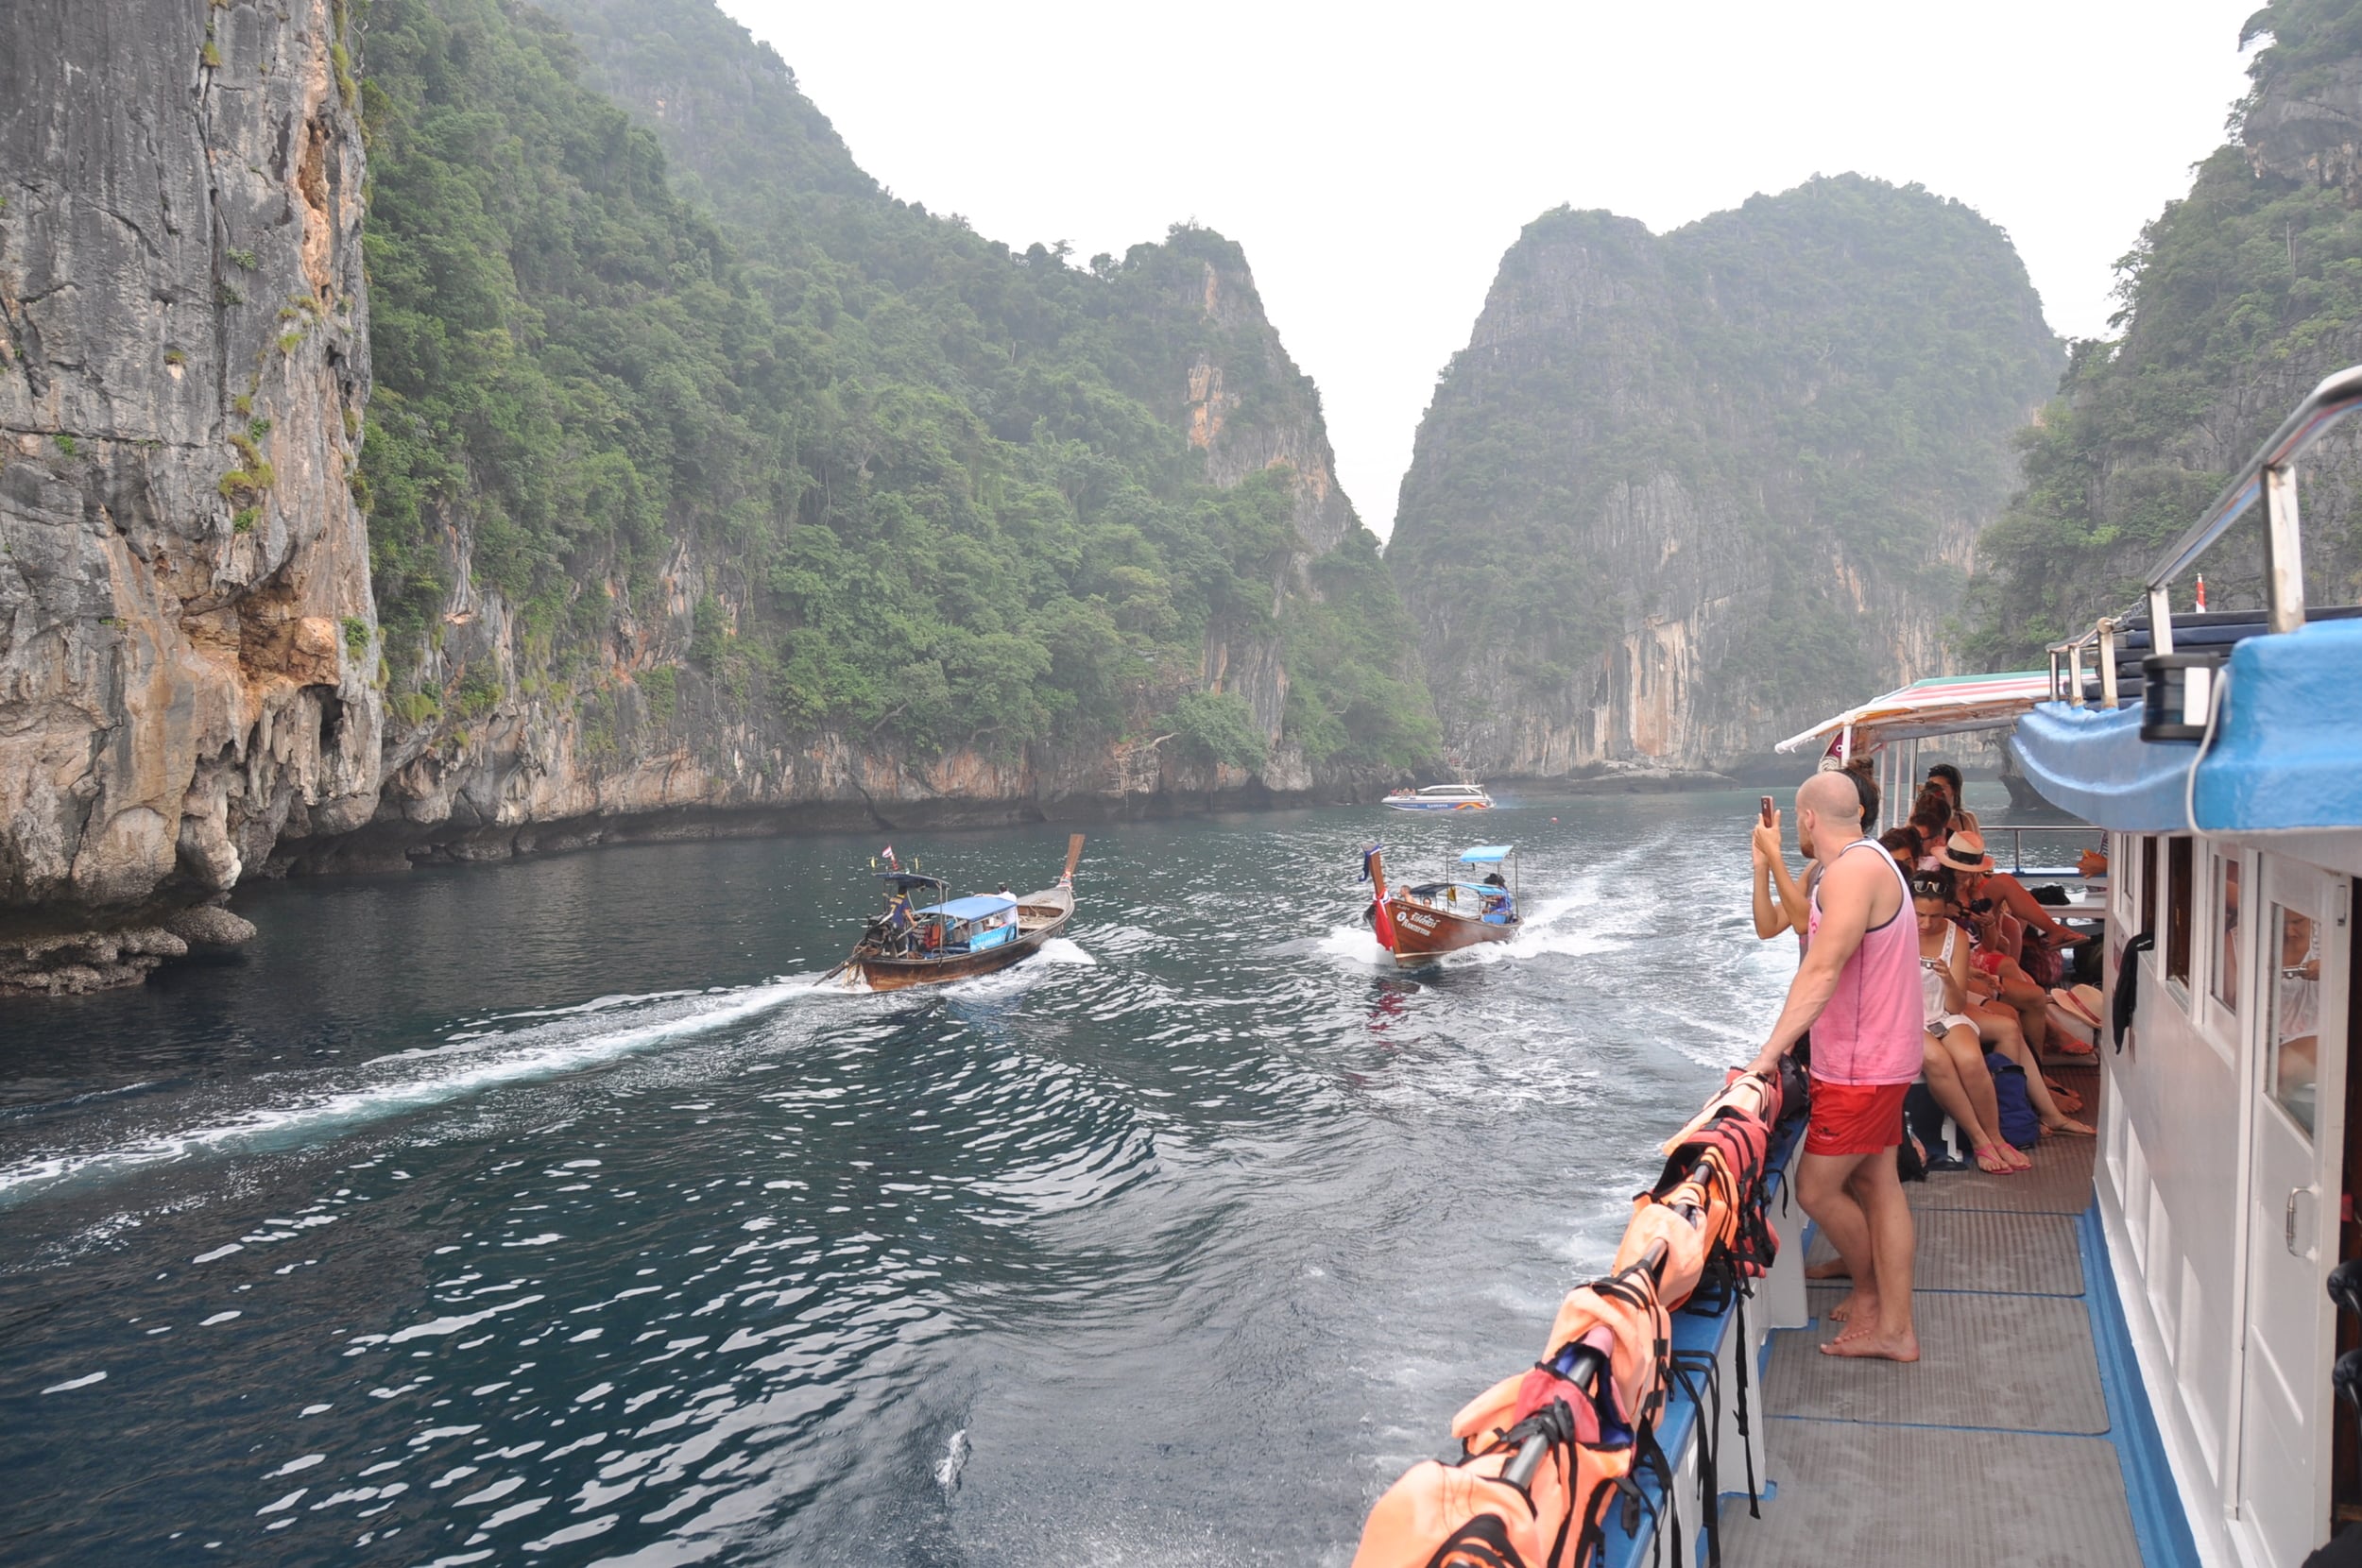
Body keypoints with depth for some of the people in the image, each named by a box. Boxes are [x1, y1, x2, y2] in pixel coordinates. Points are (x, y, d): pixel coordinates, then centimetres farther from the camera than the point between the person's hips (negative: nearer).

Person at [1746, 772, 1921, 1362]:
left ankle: (1870, 1289, 23)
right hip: (1878, 1057, 10)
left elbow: (1821, 971, -28)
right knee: (1876, 1186, 12)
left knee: (1817, 1189, 0)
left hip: (1861, 1067, -10)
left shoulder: (1851, 871, -21)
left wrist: (1771, 1051, -29)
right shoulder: (1870, 863, 13)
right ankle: (1893, 1328, 18)